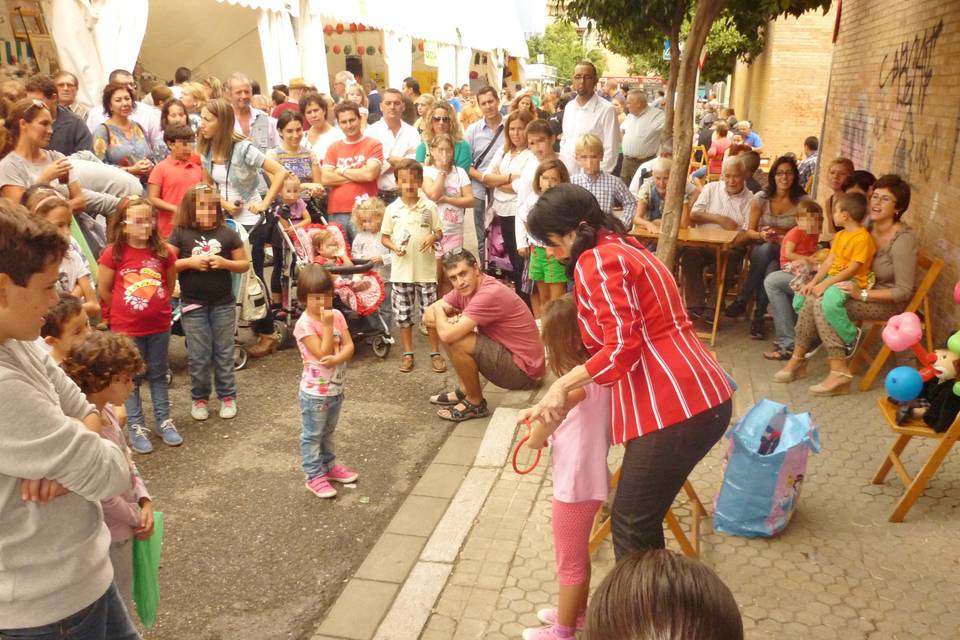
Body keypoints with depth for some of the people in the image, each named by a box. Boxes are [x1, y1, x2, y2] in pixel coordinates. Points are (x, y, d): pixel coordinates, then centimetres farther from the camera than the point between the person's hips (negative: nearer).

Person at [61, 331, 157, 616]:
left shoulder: (106, 410, -5)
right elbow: (105, 496, -25)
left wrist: (145, 501, -4)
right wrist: (138, 520, -10)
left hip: (121, 528, 8)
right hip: (111, 536, -8)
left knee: (119, 605, 27)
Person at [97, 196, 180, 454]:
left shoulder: (163, 251, -4)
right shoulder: (113, 253, -13)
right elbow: (103, 290, -5)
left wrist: (156, 306, 10)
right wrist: (122, 312, 5)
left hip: (159, 325, 3)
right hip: (126, 328, -2)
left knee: (158, 374, 15)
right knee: (131, 377, 10)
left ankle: (164, 421, 27)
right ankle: (136, 426, 21)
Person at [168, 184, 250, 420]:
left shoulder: (228, 233, -1)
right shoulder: (180, 234, -3)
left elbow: (244, 264, 3)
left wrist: (225, 263, -15)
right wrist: (189, 262, -18)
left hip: (223, 304, 1)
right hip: (192, 305, -1)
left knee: (224, 353, 11)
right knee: (198, 355, 8)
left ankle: (227, 396, 22)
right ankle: (199, 398, 23)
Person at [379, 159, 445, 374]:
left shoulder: (429, 207, -1)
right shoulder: (392, 209, 1)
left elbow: (439, 232, 5)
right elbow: (384, 237, 7)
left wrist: (432, 237, -17)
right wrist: (394, 247, -13)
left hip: (425, 268, -1)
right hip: (401, 269, 1)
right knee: (403, 313, 8)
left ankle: (435, 352, 17)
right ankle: (407, 353, 22)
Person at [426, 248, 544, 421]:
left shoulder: (490, 294, -26)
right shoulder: (465, 288, 1)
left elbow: (446, 334, -32)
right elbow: (428, 317, 5)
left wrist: (439, 311, -10)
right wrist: (449, 321, -17)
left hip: (524, 370, -9)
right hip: (507, 354, 9)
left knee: (455, 340, -23)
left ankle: (475, 404, -3)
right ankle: (463, 391, 16)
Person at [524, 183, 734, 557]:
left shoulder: (596, 261, -11)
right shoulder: (620, 247, 19)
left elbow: (622, 348, -19)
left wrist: (562, 386, -8)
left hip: (675, 405, -10)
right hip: (691, 397, 10)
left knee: (632, 526, 1)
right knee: (641, 519, 19)